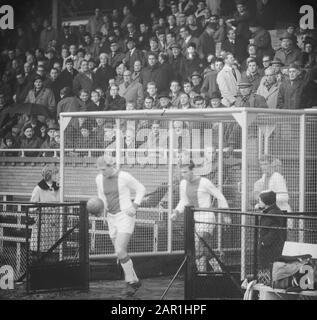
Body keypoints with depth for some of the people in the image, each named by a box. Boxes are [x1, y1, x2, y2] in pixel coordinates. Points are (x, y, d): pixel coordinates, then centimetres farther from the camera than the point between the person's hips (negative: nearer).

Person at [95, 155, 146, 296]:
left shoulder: (124, 176, -15)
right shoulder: (99, 178, 2)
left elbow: (141, 189, -3)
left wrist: (134, 207, -14)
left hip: (126, 217, -7)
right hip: (112, 218, 7)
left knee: (120, 251, -18)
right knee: (120, 253, 9)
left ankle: (130, 281, -1)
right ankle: (135, 281, 26)